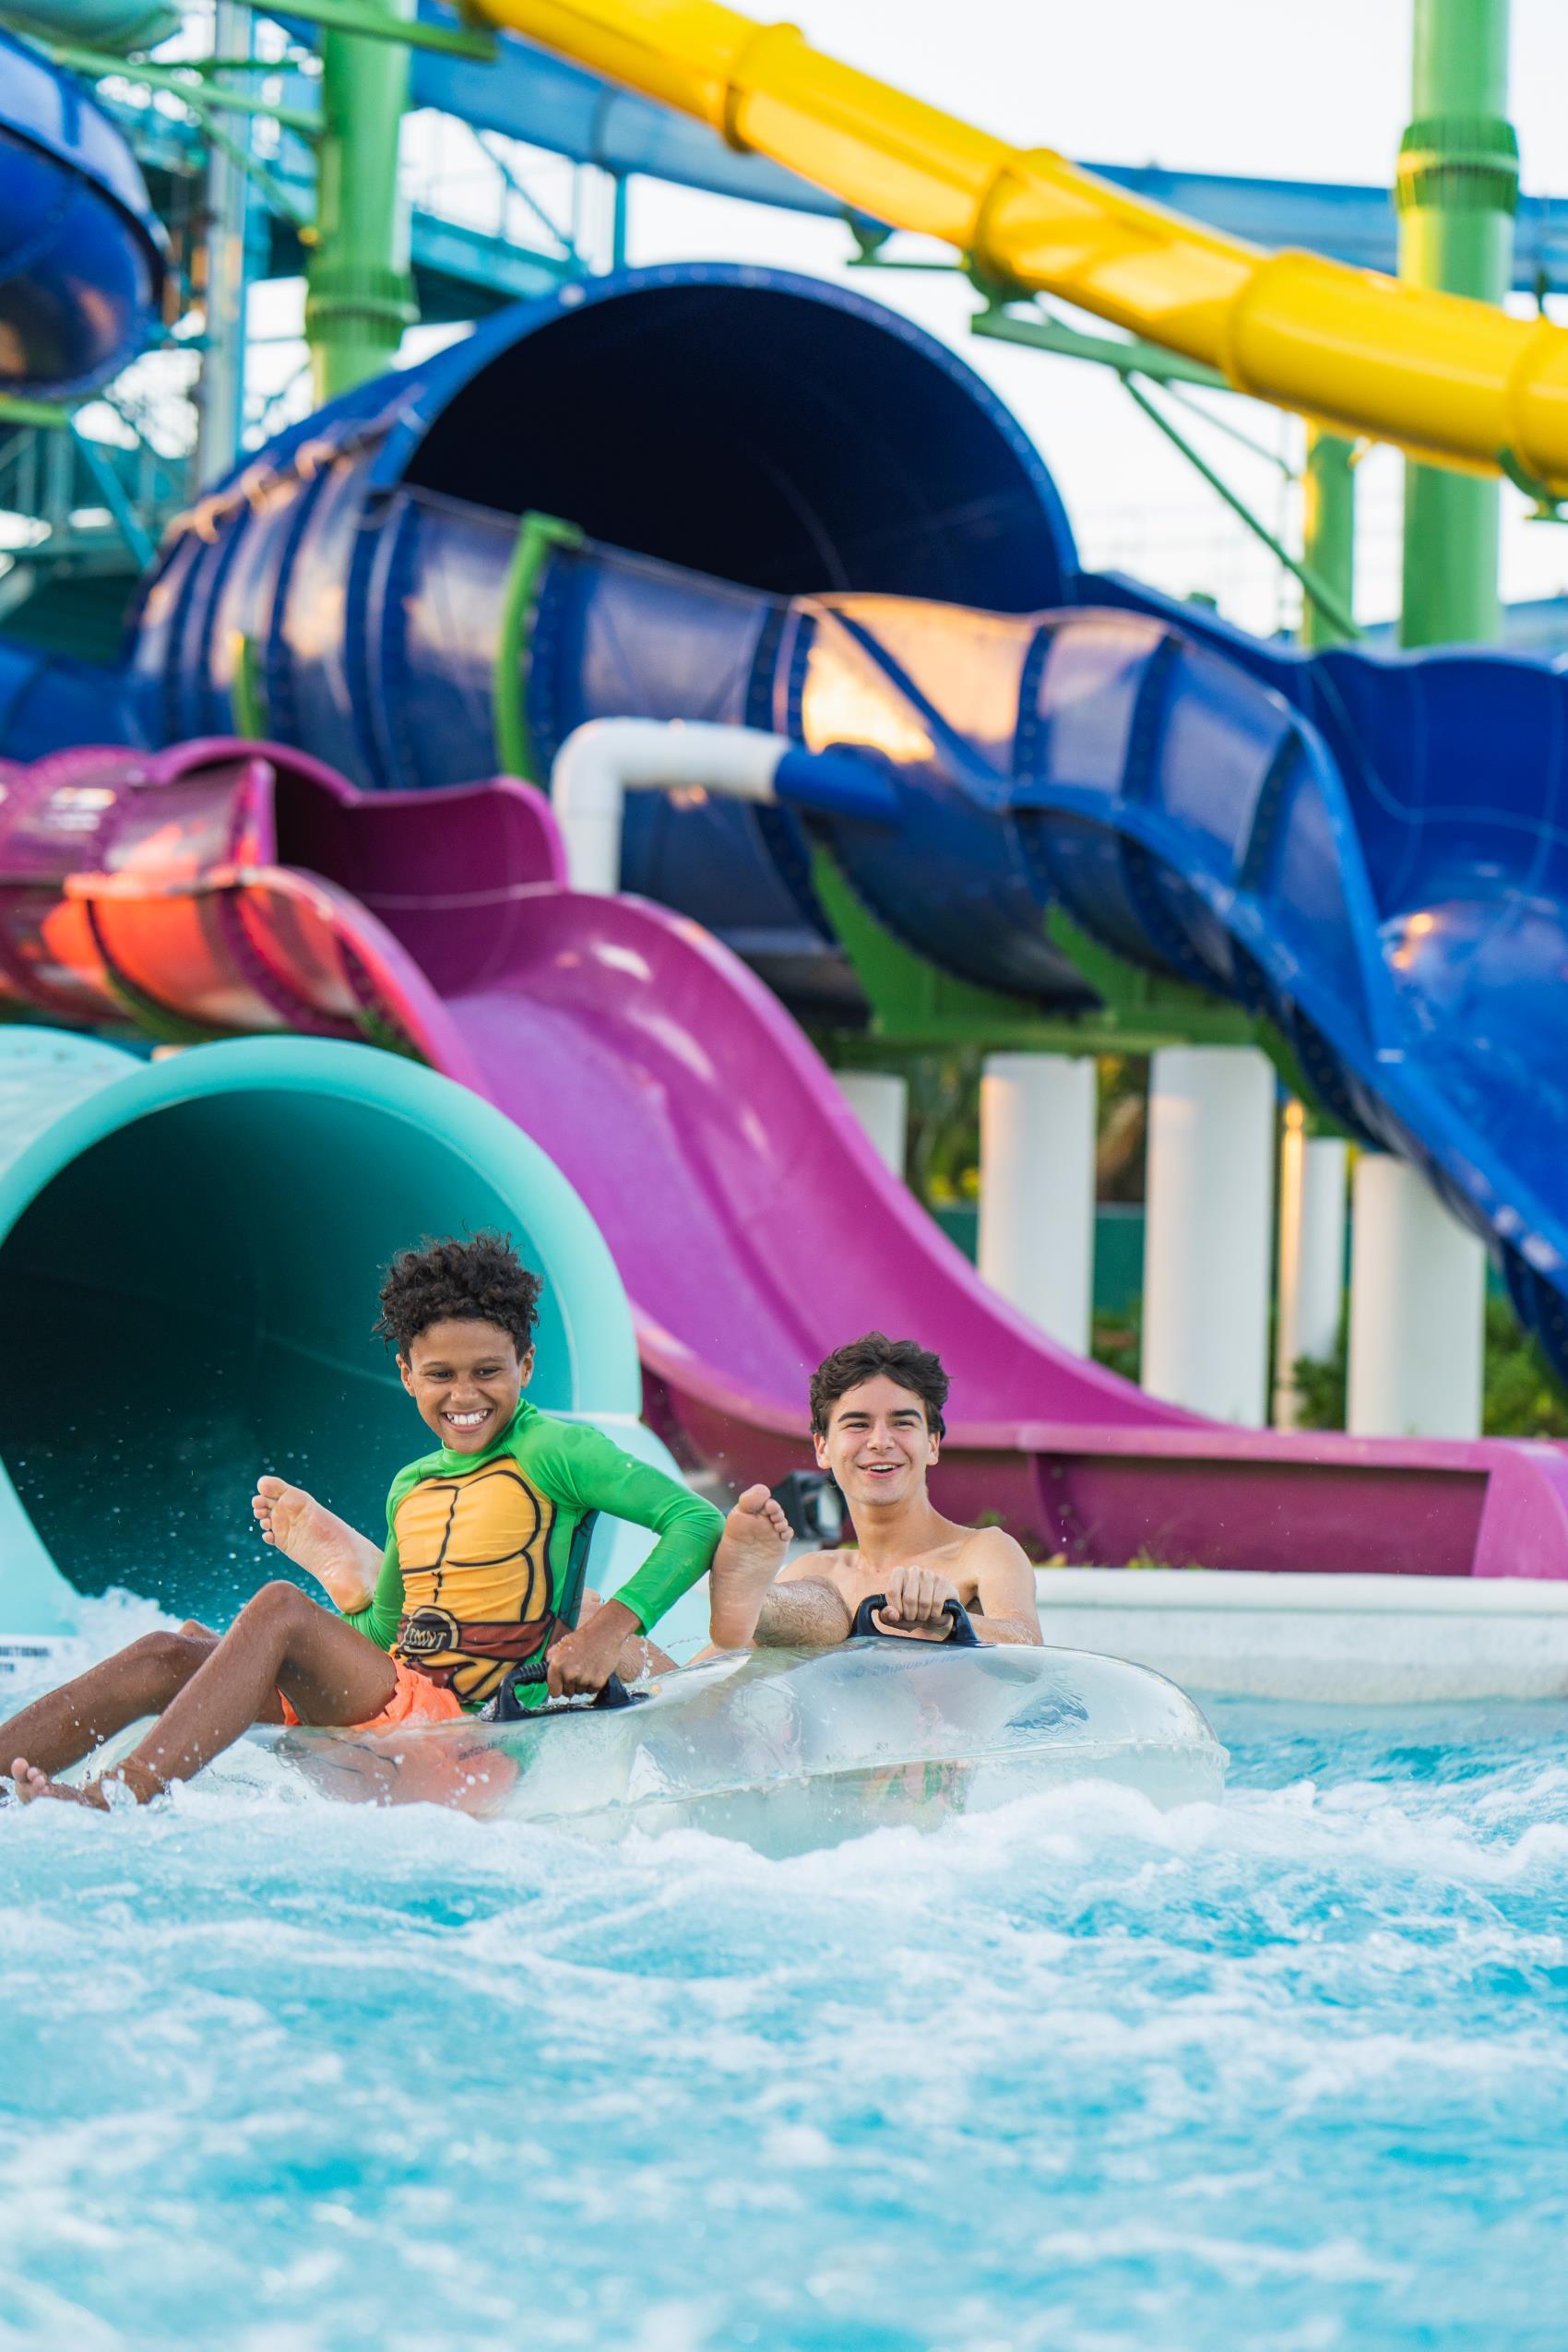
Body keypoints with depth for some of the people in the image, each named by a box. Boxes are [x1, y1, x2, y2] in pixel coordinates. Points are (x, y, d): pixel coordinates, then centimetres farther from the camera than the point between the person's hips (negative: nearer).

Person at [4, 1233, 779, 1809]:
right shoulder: (411, 1490, 20)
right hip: (393, 1706, 7)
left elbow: (697, 1521, -10)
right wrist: (343, 1585, 9)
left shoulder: (553, 1451, -1)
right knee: (166, 1657, -8)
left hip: (472, 1725, -7)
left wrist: (616, 1627, -20)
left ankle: (118, 1801, -38)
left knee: (278, 1611, -26)